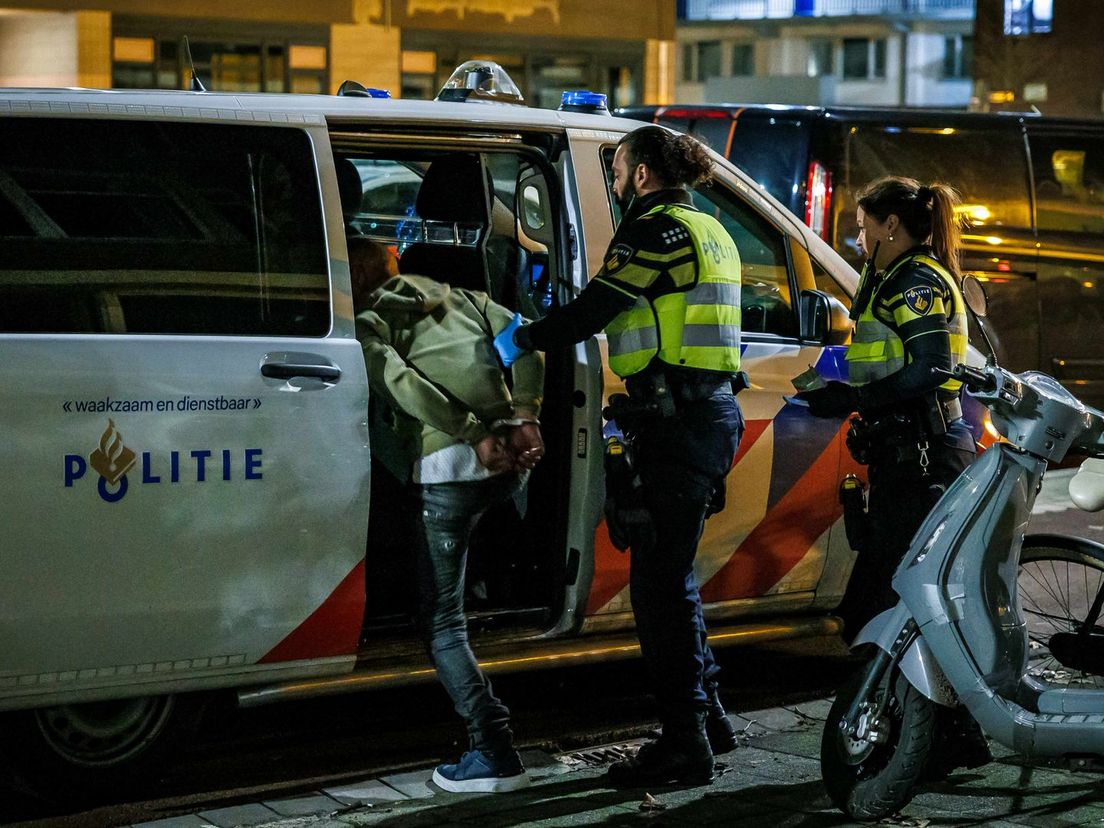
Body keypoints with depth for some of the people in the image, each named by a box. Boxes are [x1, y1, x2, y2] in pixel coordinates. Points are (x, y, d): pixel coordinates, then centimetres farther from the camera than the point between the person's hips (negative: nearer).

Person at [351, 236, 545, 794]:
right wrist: (523, 418, 1)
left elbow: (399, 381, -12)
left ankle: (496, 752, -8)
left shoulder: (369, 324, 6)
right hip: (512, 464, 6)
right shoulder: (465, 299, 23)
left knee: (441, 621, 1)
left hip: (448, 469, -6)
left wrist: (475, 438, -15)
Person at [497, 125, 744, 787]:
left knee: (660, 581, -7)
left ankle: (686, 744, -5)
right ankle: (707, 717, 26)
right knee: (671, 575, 19)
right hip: (710, 411, 10)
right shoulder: (709, 232, 21)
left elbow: (592, 310, -12)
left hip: (677, 420, -10)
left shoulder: (658, 229, -9)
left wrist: (520, 340, 1)